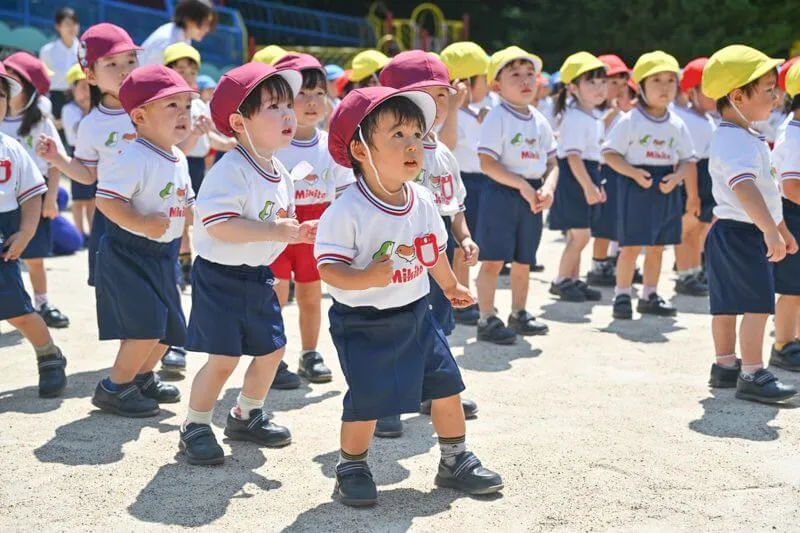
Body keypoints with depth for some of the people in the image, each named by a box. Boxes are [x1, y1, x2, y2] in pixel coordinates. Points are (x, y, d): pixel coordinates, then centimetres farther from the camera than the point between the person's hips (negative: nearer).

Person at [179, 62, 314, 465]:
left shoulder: (281, 175, 8)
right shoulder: (230, 171, -22)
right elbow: (218, 224, -31)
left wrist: (298, 233, 0)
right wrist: (272, 230, -31)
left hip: (258, 277, 9)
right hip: (220, 277, -9)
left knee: (271, 349, 15)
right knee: (223, 358, -9)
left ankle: (247, 416, 35)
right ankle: (195, 427, 9)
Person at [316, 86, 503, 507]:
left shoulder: (423, 202, -2)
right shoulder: (346, 212, -22)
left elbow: (435, 251, 16)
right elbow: (328, 267, -24)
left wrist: (451, 286, 29)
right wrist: (365, 278, -40)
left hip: (414, 314, 6)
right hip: (363, 322, -6)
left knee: (446, 384, 9)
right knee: (367, 400, -5)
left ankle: (455, 460, 28)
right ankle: (351, 469, 19)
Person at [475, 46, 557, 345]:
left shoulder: (540, 122, 11)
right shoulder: (497, 118, -9)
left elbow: (551, 163, 15)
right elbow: (487, 163, -16)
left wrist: (548, 188, -6)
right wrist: (522, 185, -19)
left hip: (532, 198, 7)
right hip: (501, 195, -6)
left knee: (523, 261, 14)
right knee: (493, 260, -6)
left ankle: (519, 314, 27)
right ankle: (487, 320, -1)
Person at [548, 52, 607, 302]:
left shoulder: (594, 117, 13)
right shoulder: (575, 119, -18)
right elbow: (573, 156, -23)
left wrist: (597, 184, 21)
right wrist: (588, 186, -26)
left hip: (588, 177, 10)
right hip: (574, 178, -10)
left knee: (577, 234, 15)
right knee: (581, 234, -6)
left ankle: (574, 280, 23)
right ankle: (561, 280, 5)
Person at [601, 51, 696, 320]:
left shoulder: (677, 124, 7)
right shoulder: (630, 121, -7)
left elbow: (688, 160, 11)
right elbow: (610, 153, -7)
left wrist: (676, 177, -10)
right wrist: (634, 173, -20)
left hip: (666, 189, 5)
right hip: (636, 186, -5)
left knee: (657, 246, 12)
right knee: (631, 245, -4)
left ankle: (649, 296, 23)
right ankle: (622, 296, 6)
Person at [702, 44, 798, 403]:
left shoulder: (748, 137, 15)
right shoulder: (733, 141, -20)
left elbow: (765, 189, 25)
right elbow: (744, 189, -35)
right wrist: (770, 230, -42)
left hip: (732, 234, 10)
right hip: (741, 233, -10)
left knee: (728, 303, 16)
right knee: (758, 304, -10)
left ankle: (725, 366, 24)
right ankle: (752, 376, -7)